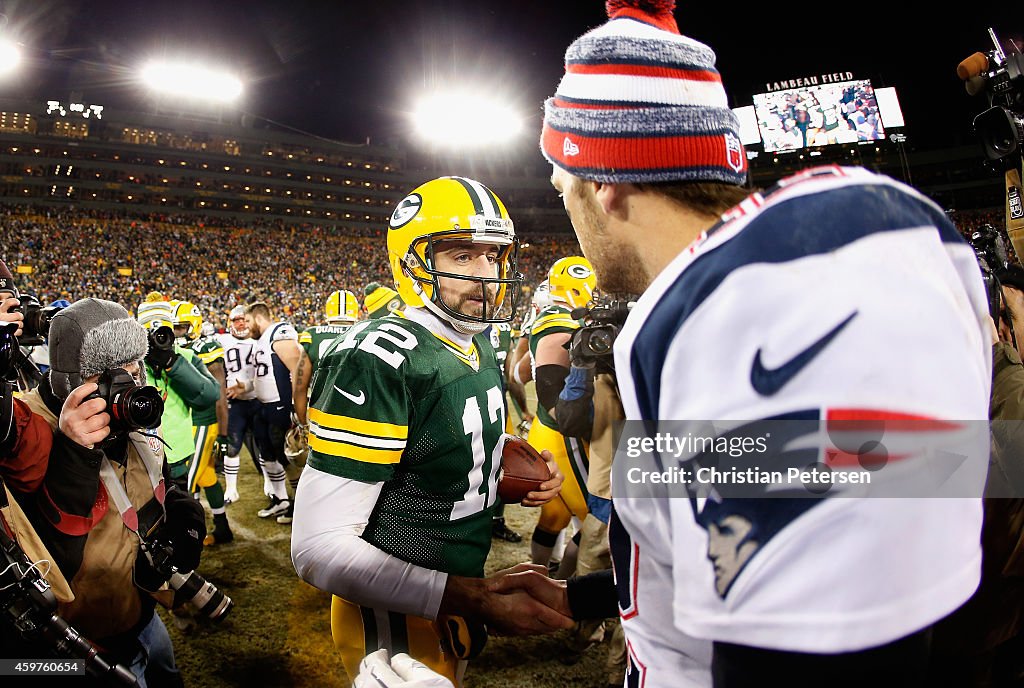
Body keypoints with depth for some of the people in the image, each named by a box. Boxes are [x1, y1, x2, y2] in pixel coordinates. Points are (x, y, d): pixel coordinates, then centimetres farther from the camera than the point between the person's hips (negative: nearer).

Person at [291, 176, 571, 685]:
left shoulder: (476, 345, 1)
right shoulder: (380, 360, -26)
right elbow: (319, 548, -29)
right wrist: (476, 601, -32)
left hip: (459, 600, 8)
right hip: (399, 622, -8)